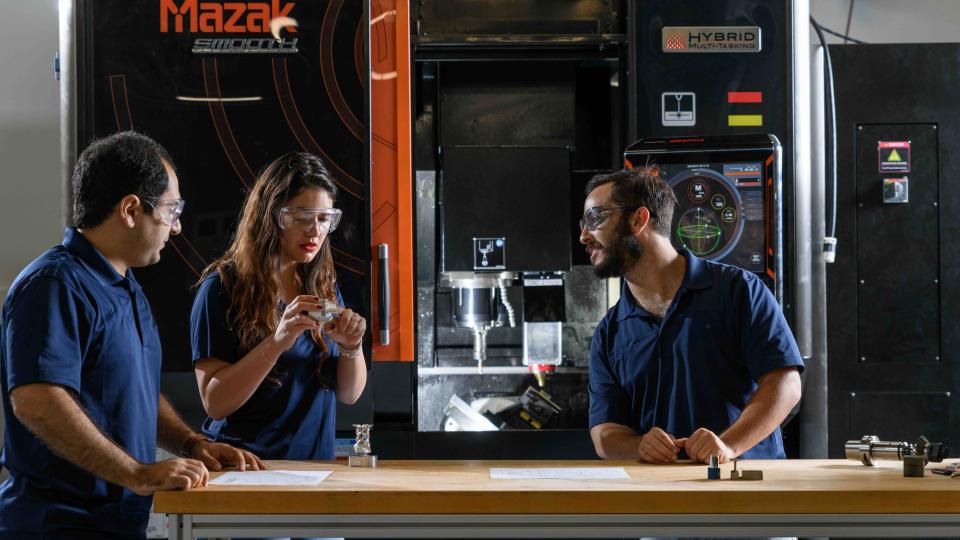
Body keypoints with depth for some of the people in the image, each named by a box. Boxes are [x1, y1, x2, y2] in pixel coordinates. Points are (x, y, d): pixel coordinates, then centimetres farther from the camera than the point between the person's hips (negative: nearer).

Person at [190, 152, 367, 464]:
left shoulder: (324, 286, 10)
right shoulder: (223, 286, -5)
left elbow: (348, 394, 12)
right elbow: (215, 403, -10)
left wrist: (350, 347, -7)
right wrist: (277, 342, -20)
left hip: (315, 463, 4)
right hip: (245, 468, -4)